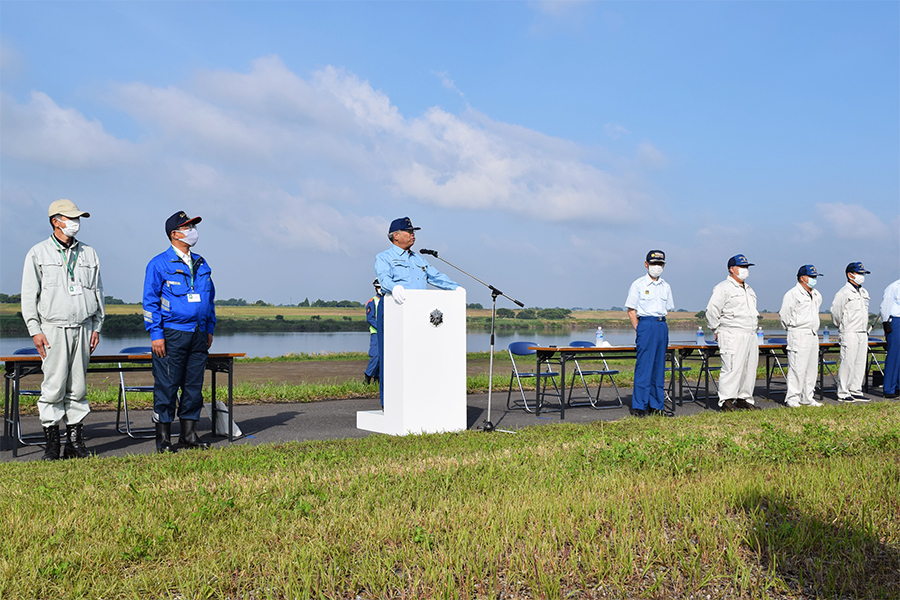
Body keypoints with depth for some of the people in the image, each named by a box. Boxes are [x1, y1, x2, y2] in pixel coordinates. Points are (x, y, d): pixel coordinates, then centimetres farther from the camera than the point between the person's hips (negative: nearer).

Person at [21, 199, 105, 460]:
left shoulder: (88, 253, 13)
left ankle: (76, 441, 9)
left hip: (83, 328, 3)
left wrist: (96, 327, 11)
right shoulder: (38, 253, 4)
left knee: (78, 387, 4)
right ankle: (51, 442, 2)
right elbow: (29, 295, 2)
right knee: (54, 386, -5)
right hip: (53, 328, -3)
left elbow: (98, 292, 17)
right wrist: (35, 330, -5)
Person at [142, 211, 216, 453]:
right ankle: (163, 438, 6)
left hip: (198, 335, 6)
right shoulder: (159, 264, -3)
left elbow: (210, 299, 21)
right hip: (171, 335, -6)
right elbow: (150, 301, -5)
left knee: (194, 385, 8)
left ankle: (189, 434, 16)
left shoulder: (201, 265, 15)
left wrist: (210, 330, 15)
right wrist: (156, 334, -11)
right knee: (167, 386, -2)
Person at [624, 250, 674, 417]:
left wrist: (662, 324, 8)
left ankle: (657, 405, 15)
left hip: (662, 326, 6)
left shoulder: (665, 286, 14)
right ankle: (639, 406, -2)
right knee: (644, 366, -7)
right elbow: (631, 310, -1)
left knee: (659, 367, 8)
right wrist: (638, 330, -8)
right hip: (645, 324, -6)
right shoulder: (638, 284, -1)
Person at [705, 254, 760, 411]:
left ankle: (744, 399, 16)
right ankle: (726, 401, -9)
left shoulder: (749, 290, 21)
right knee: (732, 368, -12)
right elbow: (711, 311, -8)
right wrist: (718, 331, -3)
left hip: (751, 335, 8)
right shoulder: (723, 288, -6)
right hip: (732, 336, -8)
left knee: (750, 368, 8)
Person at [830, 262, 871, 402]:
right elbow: (835, 310, -10)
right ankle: (843, 393, -1)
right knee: (847, 363, -7)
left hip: (863, 333, 8)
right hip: (850, 333, -8)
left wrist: (866, 330, 19)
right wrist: (842, 326, 2)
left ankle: (855, 391, 16)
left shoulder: (864, 292, 15)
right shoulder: (844, 293, -11)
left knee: (860, 363, 8)